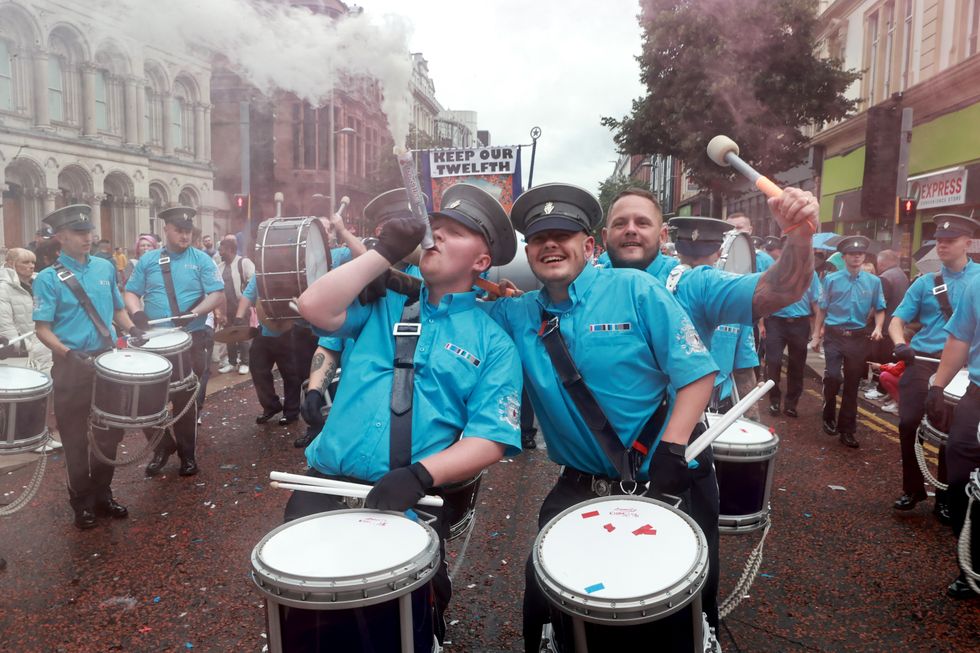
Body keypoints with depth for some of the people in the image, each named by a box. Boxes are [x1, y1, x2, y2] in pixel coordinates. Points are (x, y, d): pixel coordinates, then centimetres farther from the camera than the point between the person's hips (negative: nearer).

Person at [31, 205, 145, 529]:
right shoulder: (48, 278, -8)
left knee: (111, 431, 13)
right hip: (72, 367, -4)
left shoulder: (105, 268, 6)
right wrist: (69, 354, -26)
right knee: (76, 438, 7)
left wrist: (132, 329, -2)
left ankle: (102, 494, 30)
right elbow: (43, 329, -12)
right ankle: (82, 503, 22)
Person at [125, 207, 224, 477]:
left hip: (192, 339, -2)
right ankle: (163, 446, 28)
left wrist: (194, 313, -23)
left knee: (186, 397, 6)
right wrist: (137, 312, -14)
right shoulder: (147, 260, 6)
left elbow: (217, 295, -7)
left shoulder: (201, 260, -1)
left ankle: (187, 453, 20)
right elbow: (131, 293, 7)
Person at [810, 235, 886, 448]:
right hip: (834, 335, -2)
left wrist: (878, 328, -9)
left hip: (859, 338, 2)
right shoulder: (831, 279, 2)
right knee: (833, 377, -18)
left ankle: (846, 429, 20)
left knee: (852, 384, 8)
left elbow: (879, 309, 11)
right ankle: (829, 417, 8)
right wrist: (816, 336, 4)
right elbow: (822, 309, 5)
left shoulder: (873, 282, 5)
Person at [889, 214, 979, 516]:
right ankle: (912, 488, 11)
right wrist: (900, 344, -14)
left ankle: (946, 496, 20)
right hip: (922, 362, 1)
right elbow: (897, 320, 5)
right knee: (909, 423, -7)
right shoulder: (925, 283, 8)